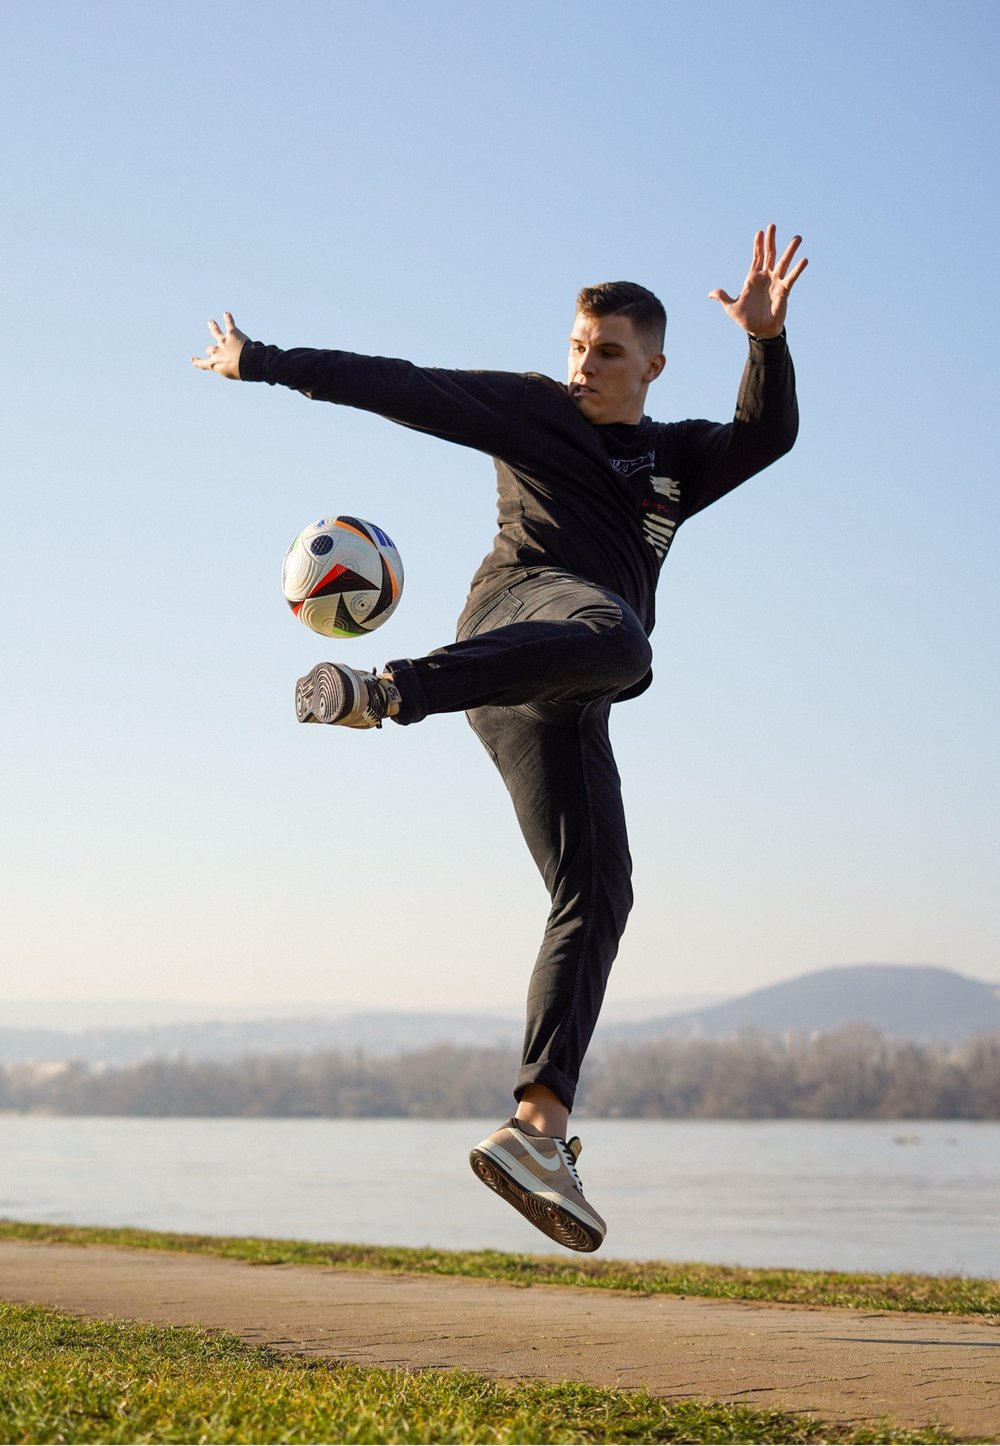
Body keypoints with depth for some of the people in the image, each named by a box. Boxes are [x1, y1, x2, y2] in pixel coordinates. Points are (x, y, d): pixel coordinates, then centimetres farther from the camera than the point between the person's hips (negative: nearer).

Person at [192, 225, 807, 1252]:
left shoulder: (678, 459, 28)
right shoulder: (528, 408, 20)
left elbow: (768, 435, 8)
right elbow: (400, 387, 15)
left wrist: (766, 341, -12)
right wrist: (265, 363, 10)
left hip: (568, 701, 5)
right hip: (524, 603, -5)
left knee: (594, 903, -8)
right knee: (618, 640, -42)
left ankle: (537, 1129, -13)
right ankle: (387, 689, -54)